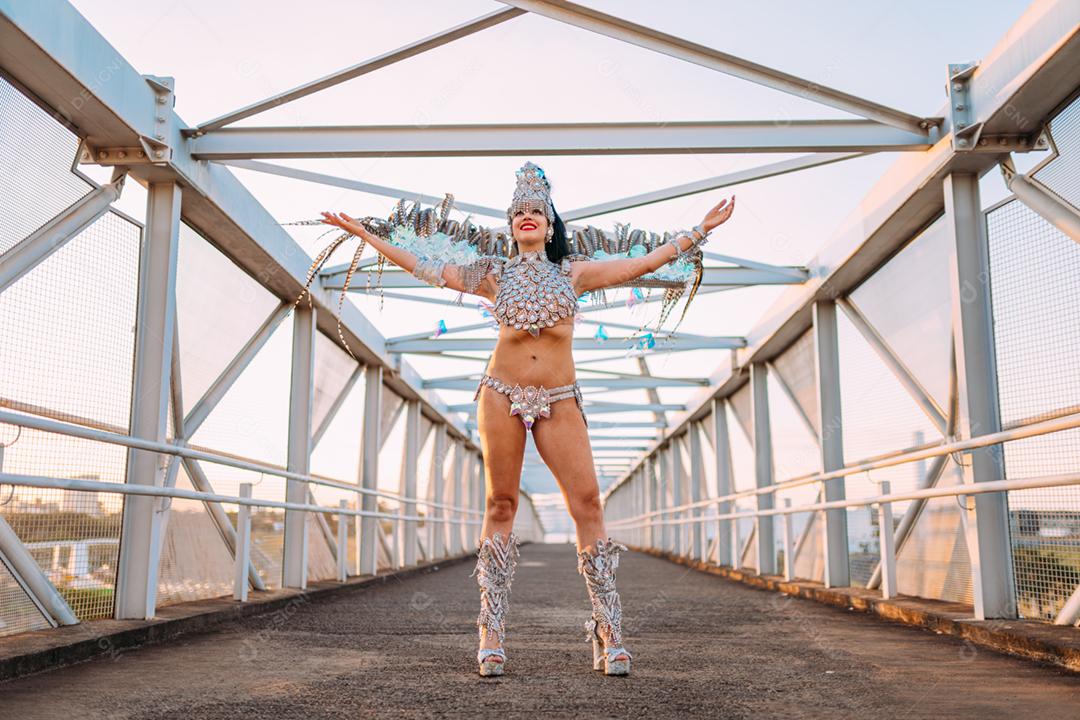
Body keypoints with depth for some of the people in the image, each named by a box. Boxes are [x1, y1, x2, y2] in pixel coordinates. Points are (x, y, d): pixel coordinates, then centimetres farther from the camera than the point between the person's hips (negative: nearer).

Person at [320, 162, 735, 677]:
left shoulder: (574, 272, 11)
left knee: (588, 505, -9)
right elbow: (427, 270, 13)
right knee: (500, 506, 0)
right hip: (502, 396, 0)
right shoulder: (495, 274, 11)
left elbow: (645, 262, 14)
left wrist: (701, 229, 14)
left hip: (559, 401, 0)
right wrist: (365, 235, 14)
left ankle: (609, 635, -3)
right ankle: (492, 636, 6)